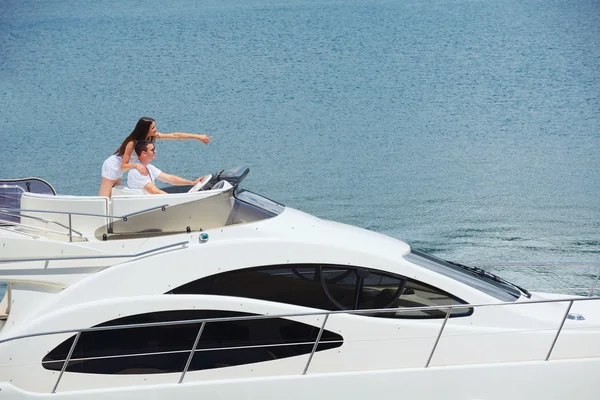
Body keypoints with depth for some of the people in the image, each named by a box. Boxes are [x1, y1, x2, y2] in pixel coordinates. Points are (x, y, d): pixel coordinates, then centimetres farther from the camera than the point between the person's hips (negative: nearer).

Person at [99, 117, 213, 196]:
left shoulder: (152, 136, -11)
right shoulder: (132, 143, -30)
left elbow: (175, 135, -13)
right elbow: (123, 166, -28)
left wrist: (198, 136, -16)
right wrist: (136, 165, -48)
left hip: (118, 171, 8)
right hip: (112, 168, -8)